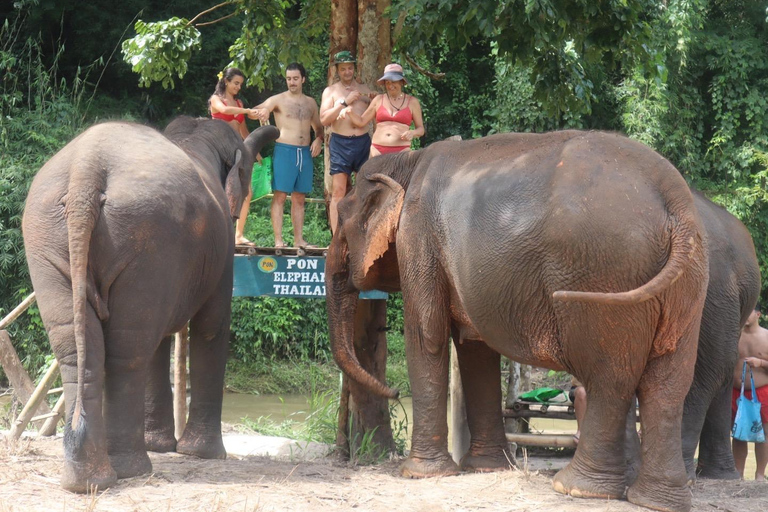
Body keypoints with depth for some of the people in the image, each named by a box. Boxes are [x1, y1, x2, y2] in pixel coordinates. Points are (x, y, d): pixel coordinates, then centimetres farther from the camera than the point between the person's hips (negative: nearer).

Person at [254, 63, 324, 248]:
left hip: (305, 153, 5)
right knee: (280, 196, -8)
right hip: (284, 150, -5)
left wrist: (318, 139, 3)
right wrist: (261, 112, -38)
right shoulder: (278, 100, 1)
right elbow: (256, 111, -14)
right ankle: (278, 240, -10)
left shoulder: (310, 103, 15)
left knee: (299, 198, 8)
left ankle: (299, 239, 12)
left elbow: (318, 127, 26)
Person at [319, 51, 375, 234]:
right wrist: (345, 102, -12)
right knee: (338, 192, -6)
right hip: (340, 143, -2)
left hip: (363, 142, 3)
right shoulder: (330, 91, 8)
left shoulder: (364, 89, 16)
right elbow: (324, 119, -4)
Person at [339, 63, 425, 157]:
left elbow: (421, 129, 11)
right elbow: (361, 122, 12)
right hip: (378, 150, 2)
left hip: (401, 151, -2)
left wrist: (412, 133, -11)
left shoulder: (412, 102, 7)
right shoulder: (378, 100, 11)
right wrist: (350, 111, -7)